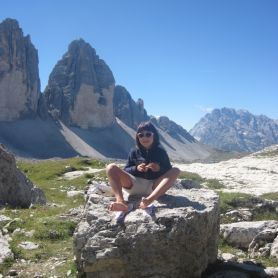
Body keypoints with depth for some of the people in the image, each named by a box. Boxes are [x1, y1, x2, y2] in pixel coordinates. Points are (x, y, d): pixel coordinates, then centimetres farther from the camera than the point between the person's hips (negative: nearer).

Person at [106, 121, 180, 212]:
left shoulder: (160, 152, 8)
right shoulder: (134, 152, 9)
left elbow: (169, 171, 6)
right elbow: (125, 171, 9)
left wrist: (159, 169, -16)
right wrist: (136, 168, -12)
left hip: (153, 186, -1)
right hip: (134, 184, 1)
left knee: (175, 171, -24)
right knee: (111, 168, -18)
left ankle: (150, 200, -48)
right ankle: (120, 201, -45)